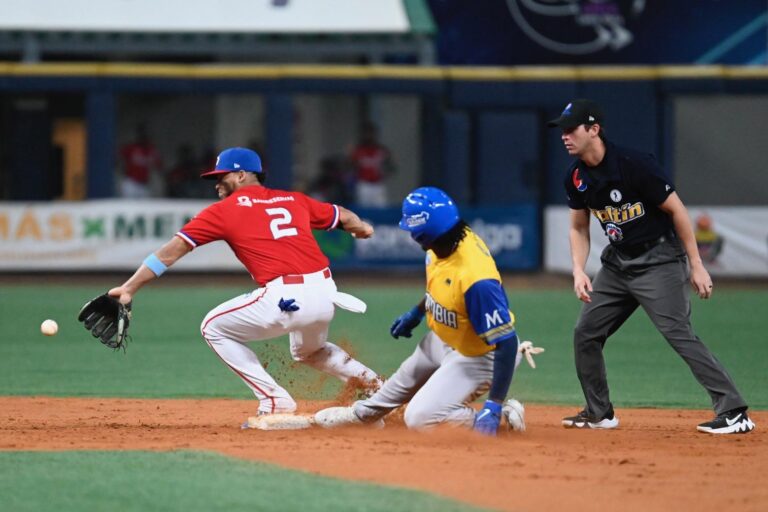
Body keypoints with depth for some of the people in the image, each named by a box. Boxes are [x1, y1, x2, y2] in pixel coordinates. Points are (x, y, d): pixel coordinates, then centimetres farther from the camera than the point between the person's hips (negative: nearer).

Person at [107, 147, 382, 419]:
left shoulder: (224, 211, 6)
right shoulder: (294, 200, 18)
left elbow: (172, 250, 4)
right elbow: (343, 217, 32)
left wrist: (129, 288, 2)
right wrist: (361, 228, 56)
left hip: (285, 298, -7)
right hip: (326, 295, 7)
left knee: (214, 328, 14)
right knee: (308, 352, 38)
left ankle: (274, 401, 6)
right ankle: (372, 383, 21)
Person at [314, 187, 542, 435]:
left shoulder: (476, 281, -43)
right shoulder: (441, 247, -17)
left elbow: (506, 343, -37)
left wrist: (494, 407, -37)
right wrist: (417, 312, 22)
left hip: (476, 357, -8)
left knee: (418, 419, -9)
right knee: (407, 377, 30)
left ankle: (502, 414, 0)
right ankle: (364, 413, 57)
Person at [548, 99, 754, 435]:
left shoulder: (634, 165, -21)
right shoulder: (576, 177, 0)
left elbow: (676, 210, -15)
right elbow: (579, 228, 12)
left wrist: (696, 266, -15)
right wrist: (578, 272, -5)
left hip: (659, 259, -8)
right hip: (617, 262, 8)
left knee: (678, 332, -19)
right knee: (586, 332, 7)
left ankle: (734, 412, -21)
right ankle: (599, 413, 23)